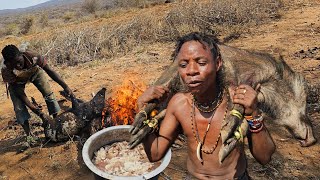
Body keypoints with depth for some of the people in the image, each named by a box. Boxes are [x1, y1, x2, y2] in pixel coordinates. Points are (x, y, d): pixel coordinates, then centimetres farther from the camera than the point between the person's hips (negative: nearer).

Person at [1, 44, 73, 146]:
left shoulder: (33, 57, -41)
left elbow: (50, 71, -33)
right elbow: (17, 90, -28)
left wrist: (65, 87, -38)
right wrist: (31, 106, -30)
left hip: (34, 72, 1)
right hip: (16, 81, -1)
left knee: (49, 94, -10)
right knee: (19, 107, -9)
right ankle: (29, 134, 3)